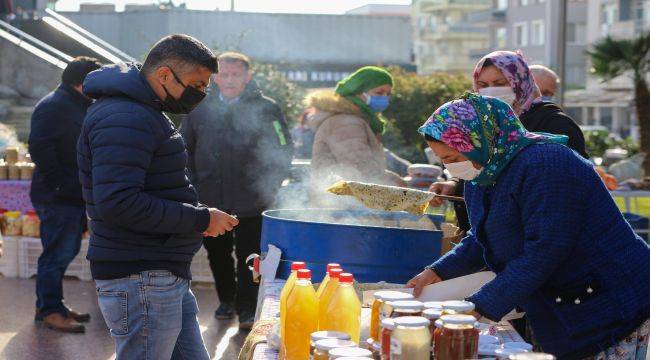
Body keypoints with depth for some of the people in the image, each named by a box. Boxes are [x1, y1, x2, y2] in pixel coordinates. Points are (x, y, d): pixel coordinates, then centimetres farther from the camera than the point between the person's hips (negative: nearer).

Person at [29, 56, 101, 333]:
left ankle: (50, 305, 25)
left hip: (76, 195, 10)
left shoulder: (80, 105, 19)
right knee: (58, 253, -5)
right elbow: (40, 147, -23)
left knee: (66, 251, 15)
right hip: (58, 197, -10)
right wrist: (60, 185, -21)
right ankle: (50, 311, 2)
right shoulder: (54, 106, -14)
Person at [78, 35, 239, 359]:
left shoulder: (144, 113, 17)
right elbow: (117, 202, -28)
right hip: (140, 283, -11)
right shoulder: (123, 119, -18)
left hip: (164, 277, 11)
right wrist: (200, 219, -19)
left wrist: (199, 217, 9)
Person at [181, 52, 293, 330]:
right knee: (217, 254, 14)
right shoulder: (200, 109, 7)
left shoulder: (266, 109, -2)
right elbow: (185, 148, 15)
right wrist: (192, 185, 7)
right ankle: (226, 299, 31)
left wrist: (268, 186, -5)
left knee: (249, 258, 0)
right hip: (210, 201, 3)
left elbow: (284, 151, 2)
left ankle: (247, 309, 9)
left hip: (250, 202, -3)